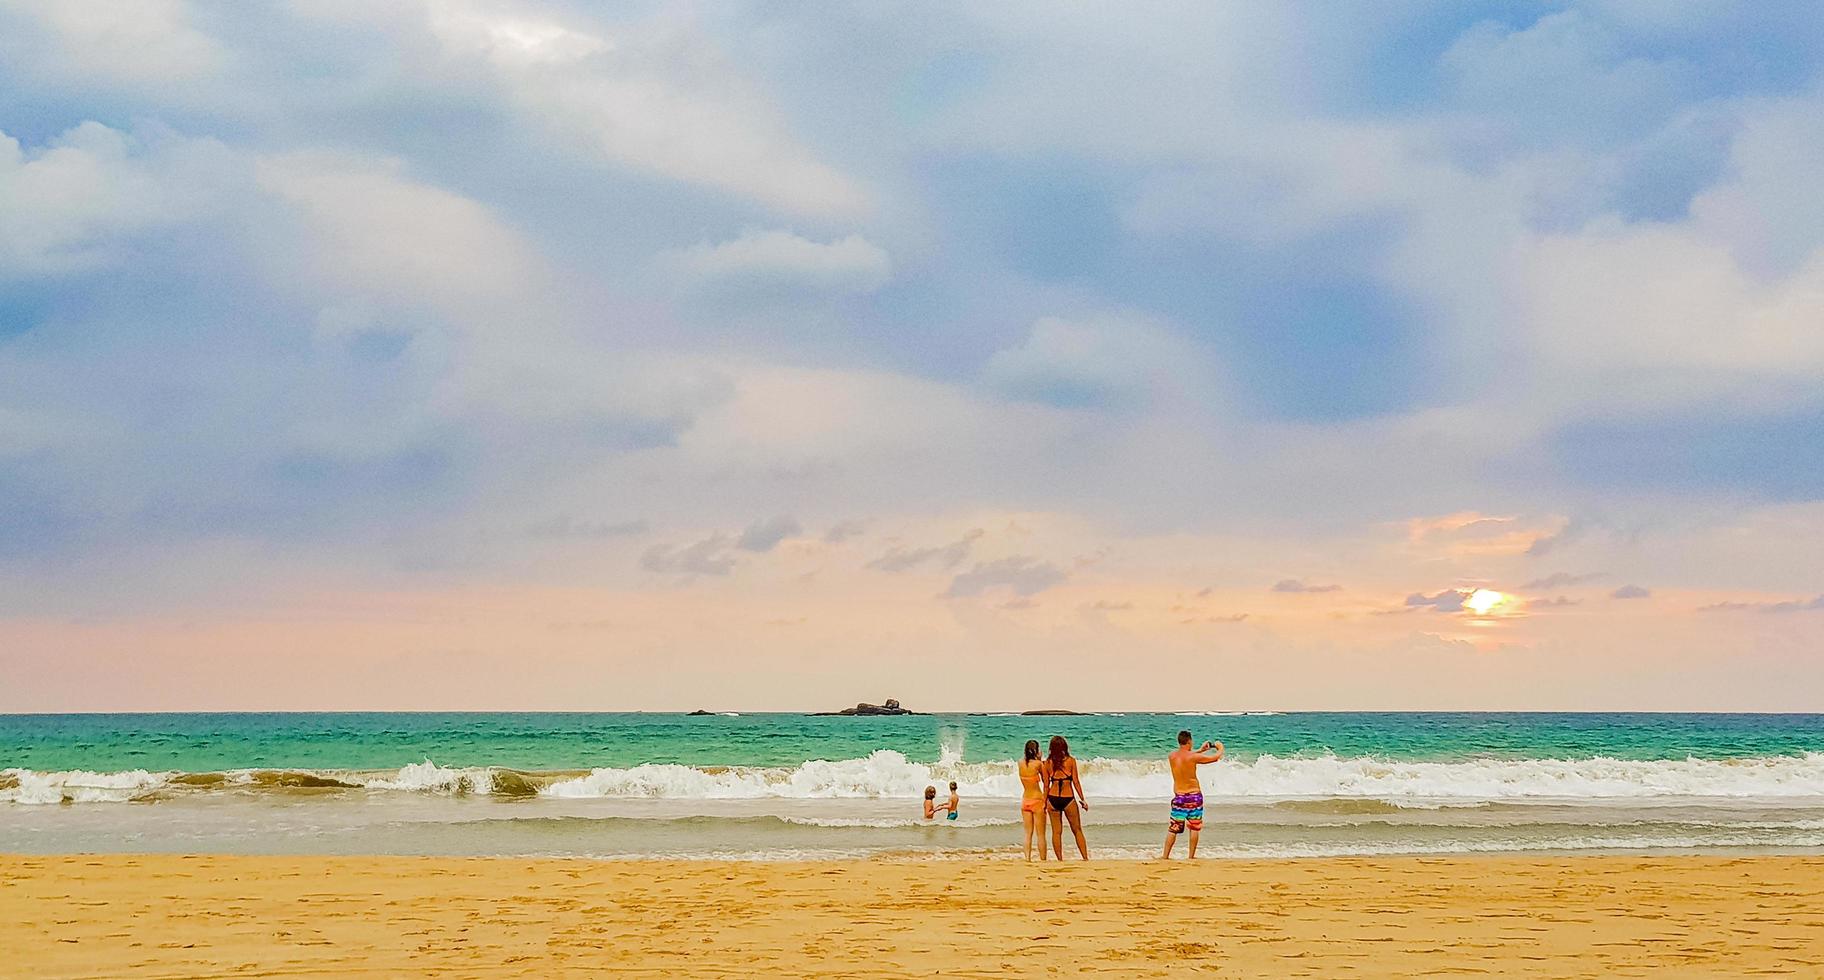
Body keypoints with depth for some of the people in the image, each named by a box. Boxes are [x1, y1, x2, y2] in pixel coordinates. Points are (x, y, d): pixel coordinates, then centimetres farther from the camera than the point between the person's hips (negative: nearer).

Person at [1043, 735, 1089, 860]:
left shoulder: (1048, 763, 1)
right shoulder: (1071, 760, -4)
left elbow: (1046, 785, 3)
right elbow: (1076, 782, -5)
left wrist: (1044, 802, 11)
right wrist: (1082, 799, 2)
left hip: (1053, 798, 2)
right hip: (1068, 798, -2)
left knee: (1056, 831, 8)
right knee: (1077, 830, 10)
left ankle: (1060, 859, 7)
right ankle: (1086, 858, 7)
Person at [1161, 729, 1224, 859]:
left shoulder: (1171, 756, -2)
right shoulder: (1193, 757, -15)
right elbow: (1215, 757, -4)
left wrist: (1201, 750, 27)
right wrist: (1220, 749, 17)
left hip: (1179, 796, 3)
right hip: (1194, 795, -3)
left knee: (1173, 829, 7)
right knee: (1194, 828, 10)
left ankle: (1165, 856, 7)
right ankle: (1191, 856, 13)